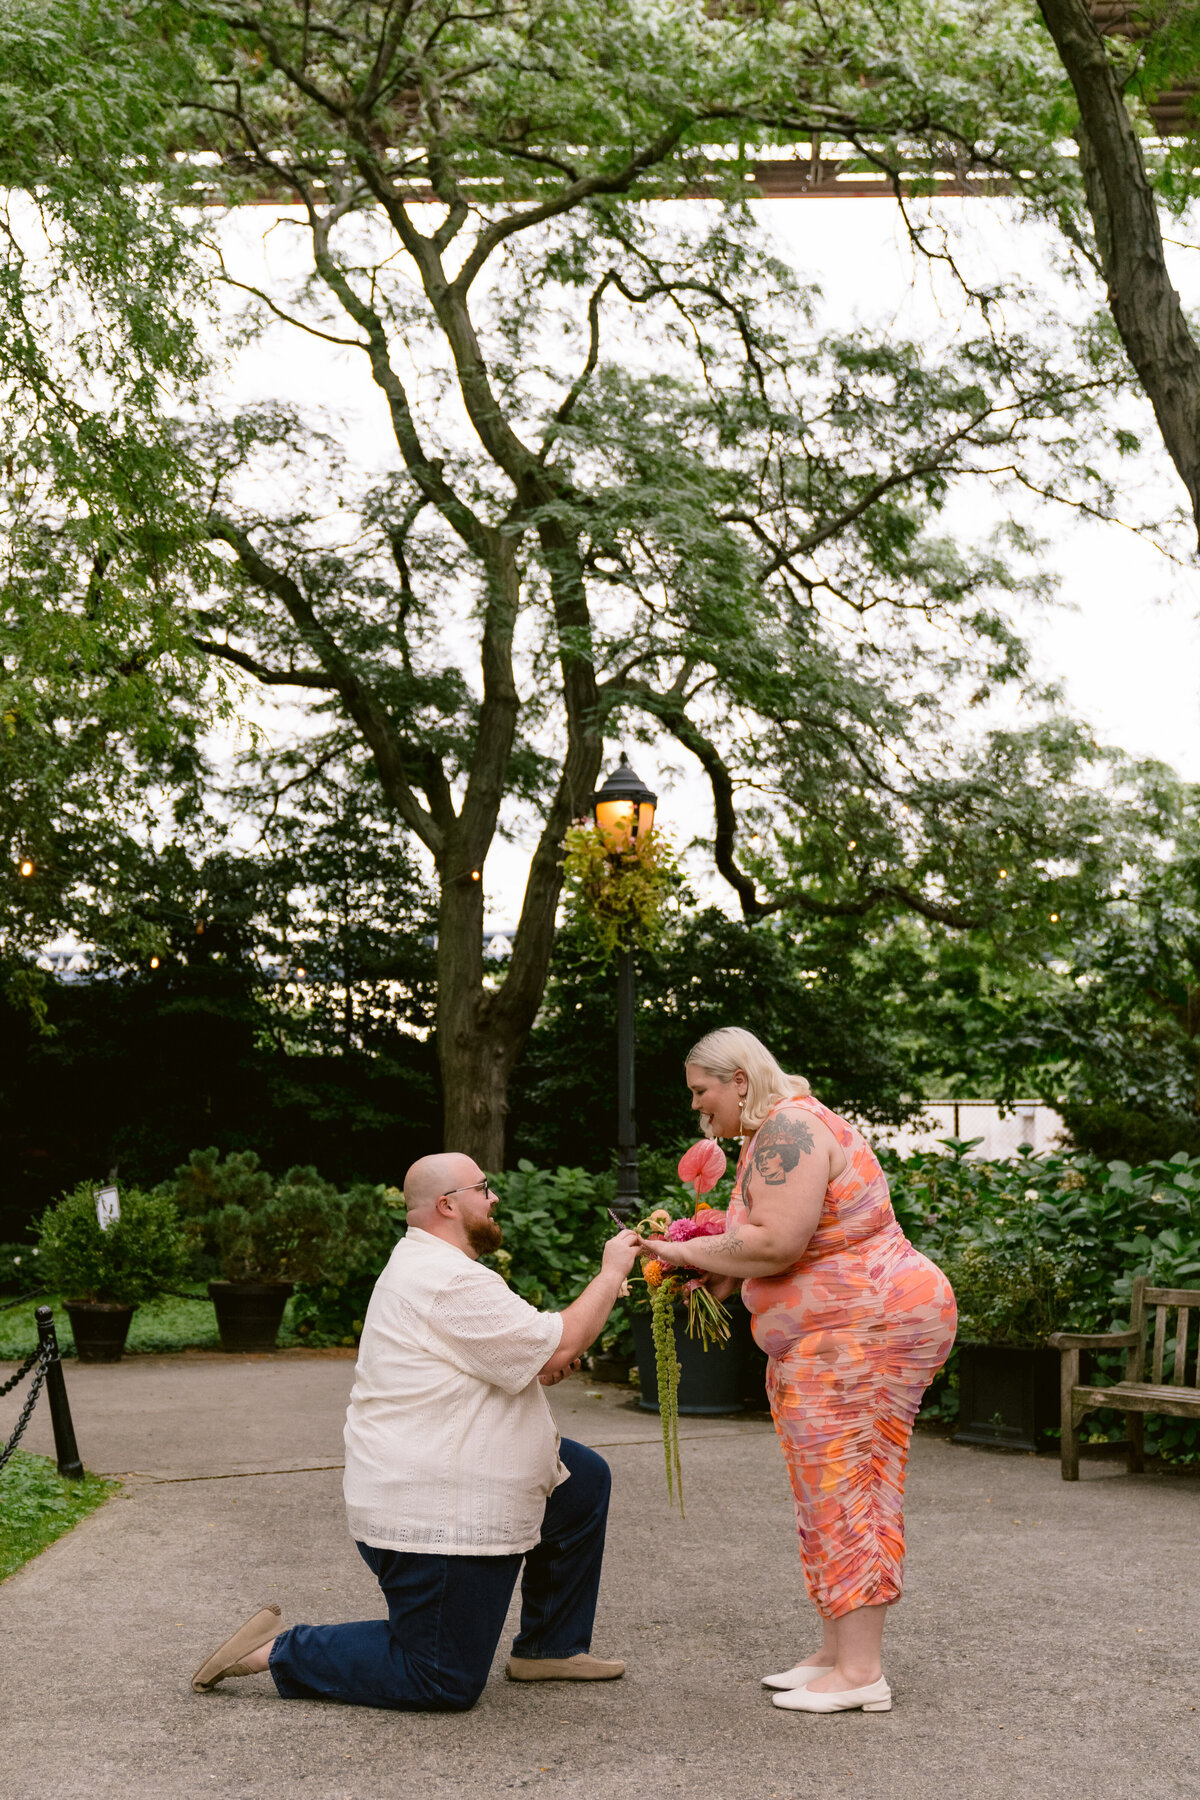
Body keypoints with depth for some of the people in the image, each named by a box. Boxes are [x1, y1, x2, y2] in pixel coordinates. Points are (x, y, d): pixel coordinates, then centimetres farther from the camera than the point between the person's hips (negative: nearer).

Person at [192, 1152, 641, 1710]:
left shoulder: (423, 1266, 15)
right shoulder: (452, 1283, -22)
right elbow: (560, 1349, -22)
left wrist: (540, 1364, 1)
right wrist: (611, 1273, -9)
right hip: (431, 1515, -11)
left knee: (586, 1479, 18)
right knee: (446, 1685, -2)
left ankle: (550, 1646, 24)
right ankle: (279, 1651, 3)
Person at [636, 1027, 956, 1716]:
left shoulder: (787, 1129, -16)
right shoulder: (777, 1130, 18)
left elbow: (776, 1242, -24)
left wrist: (689, 1251, -11)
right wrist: (723, 1274, 8)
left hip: (868, 1323, -11)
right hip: (832, 1333, 11)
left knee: (845, 1483, -9)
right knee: (833, 1485, 12)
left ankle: (860, 1671, -5)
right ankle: (838, 1651, 18)